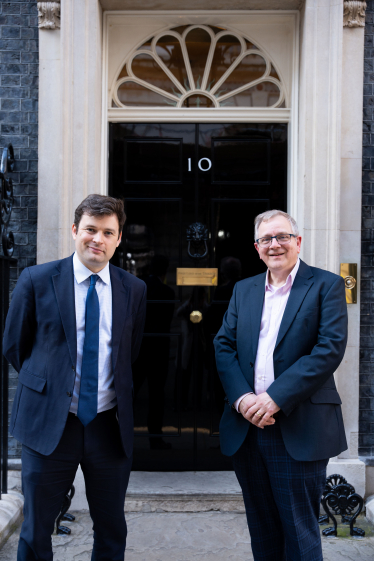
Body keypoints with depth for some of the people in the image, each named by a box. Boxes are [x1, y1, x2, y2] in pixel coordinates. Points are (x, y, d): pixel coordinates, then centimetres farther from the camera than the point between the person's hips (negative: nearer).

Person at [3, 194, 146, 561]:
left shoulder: (134, 289, 2)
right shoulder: (36, 280, -4)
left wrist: (118, 395, 9)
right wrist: (46, 382, 8)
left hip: (110, 426, 2)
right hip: (49, 423, -2)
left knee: (112, 531, 16)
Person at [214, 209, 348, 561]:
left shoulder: (326, 285, -2)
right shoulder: (243, 290, 14)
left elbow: (331, 347, -13)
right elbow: (223, 345, 7)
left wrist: (276, 397, -19)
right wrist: (241, 397, -11)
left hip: (299, 432, -5)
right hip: (246, 427, 5)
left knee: (299, 532, 4)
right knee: (261, 530, 16)